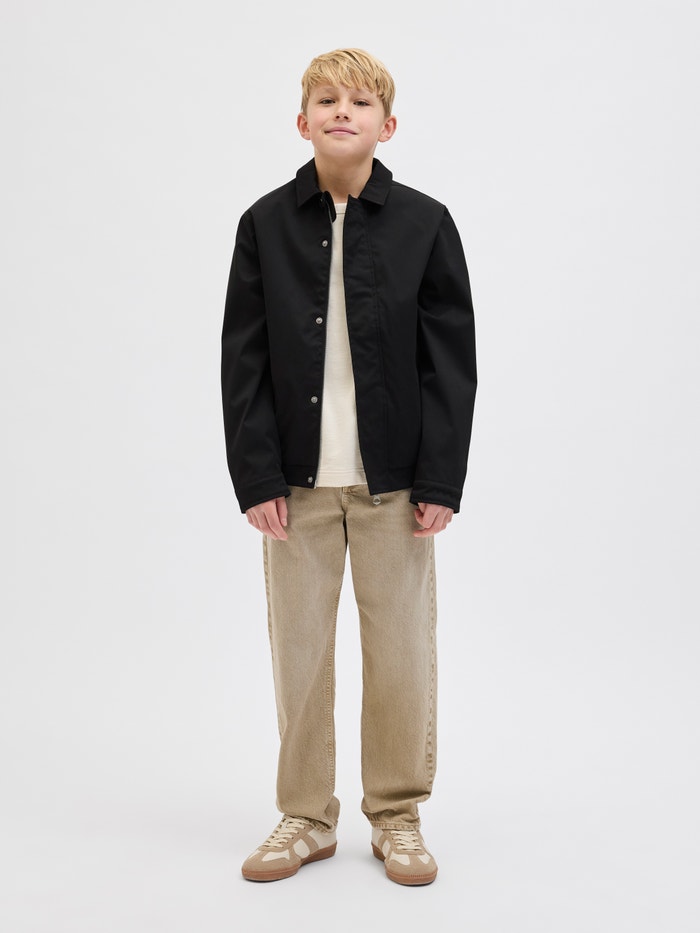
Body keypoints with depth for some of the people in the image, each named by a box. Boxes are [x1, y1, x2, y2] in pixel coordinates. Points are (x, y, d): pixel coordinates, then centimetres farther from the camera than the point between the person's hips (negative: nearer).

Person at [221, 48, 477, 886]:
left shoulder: (424, 223, 2)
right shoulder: (265, 224, 4)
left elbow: (453, 360, 1)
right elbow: (242, 360, 2)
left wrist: (440, 481, -5)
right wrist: (256, 476, -5)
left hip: (394, 480, -1)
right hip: (298, 479, 1)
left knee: (401, 651, 5)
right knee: (298, 649, 8)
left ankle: (398, 816, 24)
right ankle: (305, 816, 24)